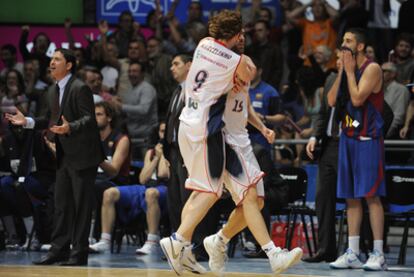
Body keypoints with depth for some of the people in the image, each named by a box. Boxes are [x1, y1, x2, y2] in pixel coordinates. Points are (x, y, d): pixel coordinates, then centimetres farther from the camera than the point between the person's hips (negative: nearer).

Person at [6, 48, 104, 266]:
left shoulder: (79, 89, -14)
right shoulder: (58, 89, 13)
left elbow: (89, 119, -20)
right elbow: (52, 119, 19)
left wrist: (70, 128, -36)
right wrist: (27, 122, 11)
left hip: (82, 155, -9)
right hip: (64, 156, 9)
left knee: (81, 204, -3)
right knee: (61, 204, 10)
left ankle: (79, 252, 1)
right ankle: (59, 249, 15)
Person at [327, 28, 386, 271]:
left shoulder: (372, 69, -9)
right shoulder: (347, 70, 15)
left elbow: (358, 98, -19)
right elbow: (332, 101, 8)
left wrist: (350, 71, -10)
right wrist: (341, 72, 3)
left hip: (368, 139, -8)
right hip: (348, 137, 8)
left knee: (371, 195, -10)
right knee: (351, 197, 7)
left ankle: (378, 254, -10)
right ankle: (353, 254, 10)